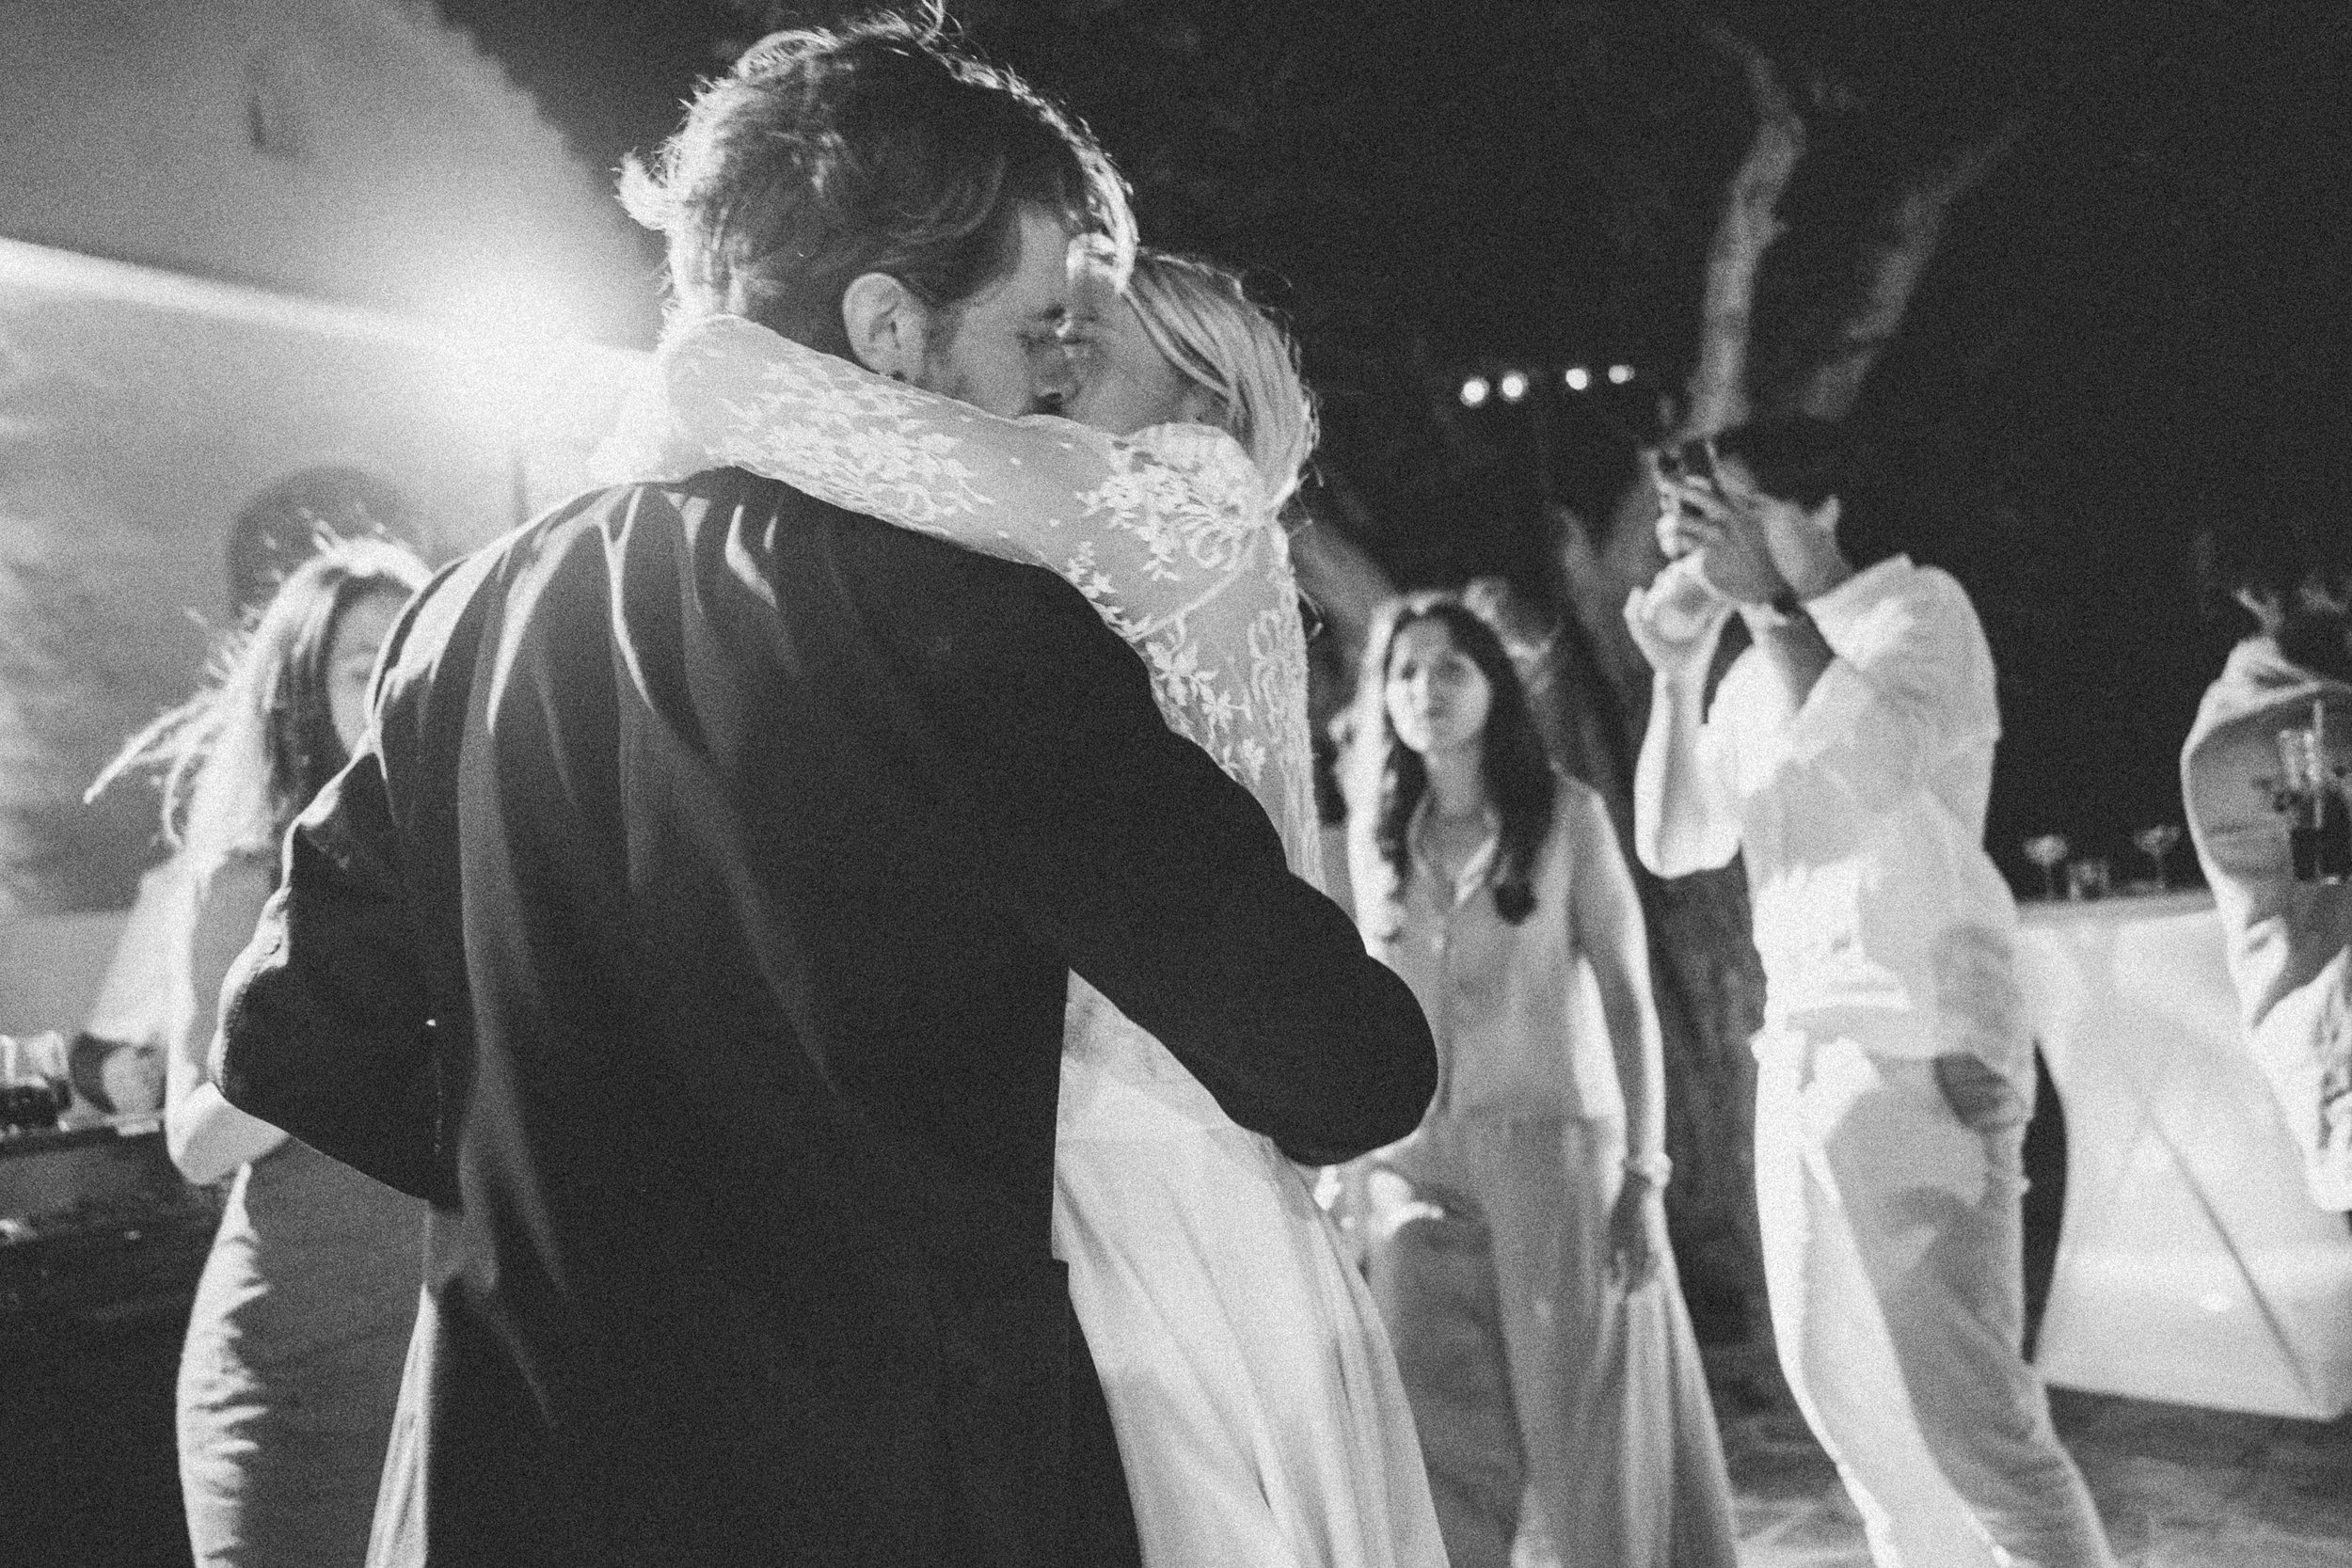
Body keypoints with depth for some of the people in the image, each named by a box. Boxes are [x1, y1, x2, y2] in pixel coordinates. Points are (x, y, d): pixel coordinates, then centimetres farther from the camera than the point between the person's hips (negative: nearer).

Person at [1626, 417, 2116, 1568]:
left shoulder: (1919, 609, -2)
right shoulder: (1756, 677, 16)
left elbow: (1875, 761, -21)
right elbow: (1674, 845, 11)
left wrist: (1768, 600, -13)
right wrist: (1676, 672, 1)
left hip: (1921, 1050, -7)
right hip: (1799, 1051, 8)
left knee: (1958, 1396, -11)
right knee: (1835, 1377, 14)